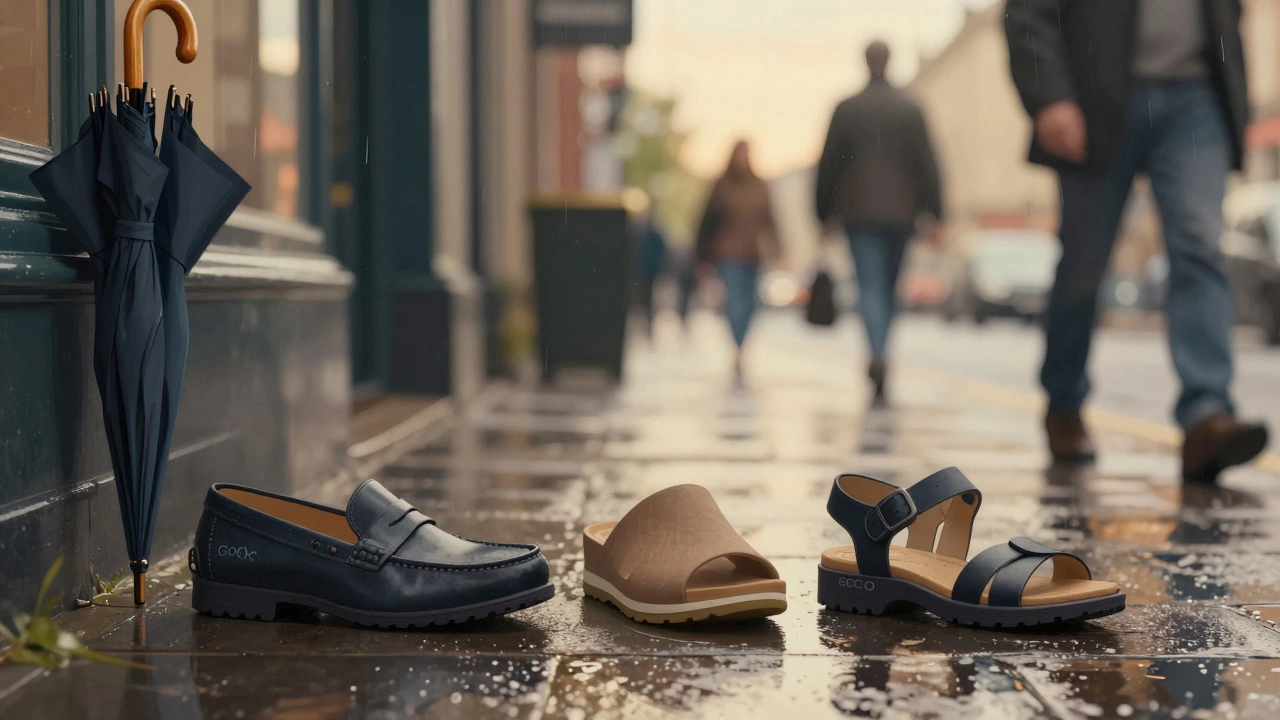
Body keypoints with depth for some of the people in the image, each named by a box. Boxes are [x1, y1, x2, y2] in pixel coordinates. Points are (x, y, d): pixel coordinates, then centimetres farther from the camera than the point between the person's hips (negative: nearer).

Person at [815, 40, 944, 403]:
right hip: (900, 213, 2)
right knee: (889, 287, 14)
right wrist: (934, 215, 2)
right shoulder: (910, 110, 3)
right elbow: (927, 165, 1)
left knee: (870, 286, -8)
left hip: (859, 213, -2)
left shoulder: (846, 110, 0)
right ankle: (878, 357, 19)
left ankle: (878, 355, -30)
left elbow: (828, 165, 2)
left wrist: (825, 213, 9)